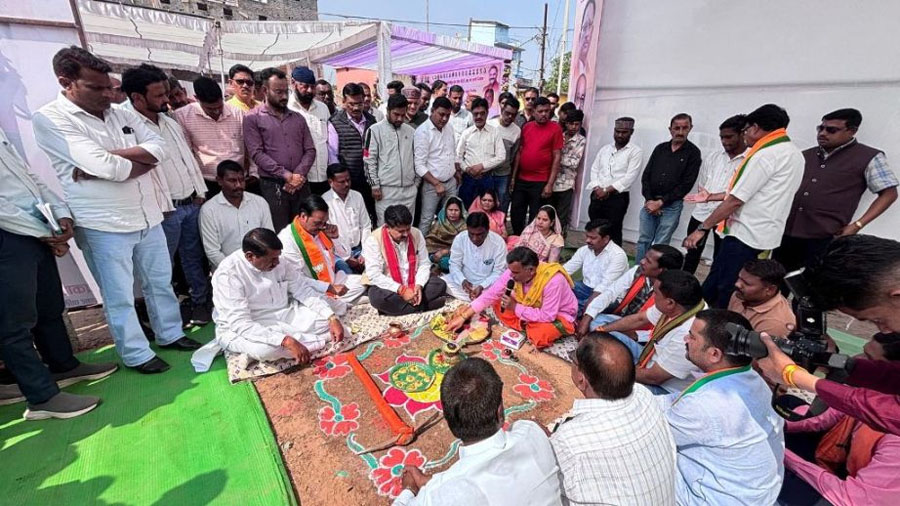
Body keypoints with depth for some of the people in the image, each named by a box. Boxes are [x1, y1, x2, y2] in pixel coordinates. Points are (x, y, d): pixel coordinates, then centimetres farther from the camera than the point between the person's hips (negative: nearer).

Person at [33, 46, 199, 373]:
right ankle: (136, 354, 21)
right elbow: (103, 167, -21)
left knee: (161, 281, 16)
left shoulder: (122, 114, 10)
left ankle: (170, 334, 33)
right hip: (104, 225, -5)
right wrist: (140, 160, -5)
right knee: (120, 295, 7)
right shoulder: (50, 120, -9)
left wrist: (109, 157, -13)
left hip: (148, 216, 6)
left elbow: (159, 148, -3)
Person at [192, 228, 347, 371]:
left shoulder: (277, 261, -7)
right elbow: (241, 324, -31)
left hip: (283, 315, 5)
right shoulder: (228, 274, -25)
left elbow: (304, 288, -3)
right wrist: (287, 341, -42)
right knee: (266, 348, -38)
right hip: (243, 328, -5)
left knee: (325, 319, -12)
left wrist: (332, 318, -16)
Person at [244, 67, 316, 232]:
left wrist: (299, 175, -8)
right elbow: (257, 154, -8)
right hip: (273, 185, -3)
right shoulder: (253, 118, 2)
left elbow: (310, 150, 7)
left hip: (301, 184, 4)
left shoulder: (298, 118, 14)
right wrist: (286, 175, -15)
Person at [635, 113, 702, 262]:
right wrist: (649, 200, -6)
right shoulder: (660, 148, 10)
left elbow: (686, 184, -8)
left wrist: (661, 202, -13)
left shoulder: (693, 152, -1)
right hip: (650, 202, 4)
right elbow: (646, 175, 7)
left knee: (660, 245, -1)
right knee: (643, 241, 7)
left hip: (672, 206, -4)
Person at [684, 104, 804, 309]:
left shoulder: (766, 154, -14)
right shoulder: (795, 154, 15)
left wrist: (702, 228, -15)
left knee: (723, 294, -3)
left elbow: (736, 199, -18)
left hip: (745, 235, -9)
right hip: (766, 235, 9)